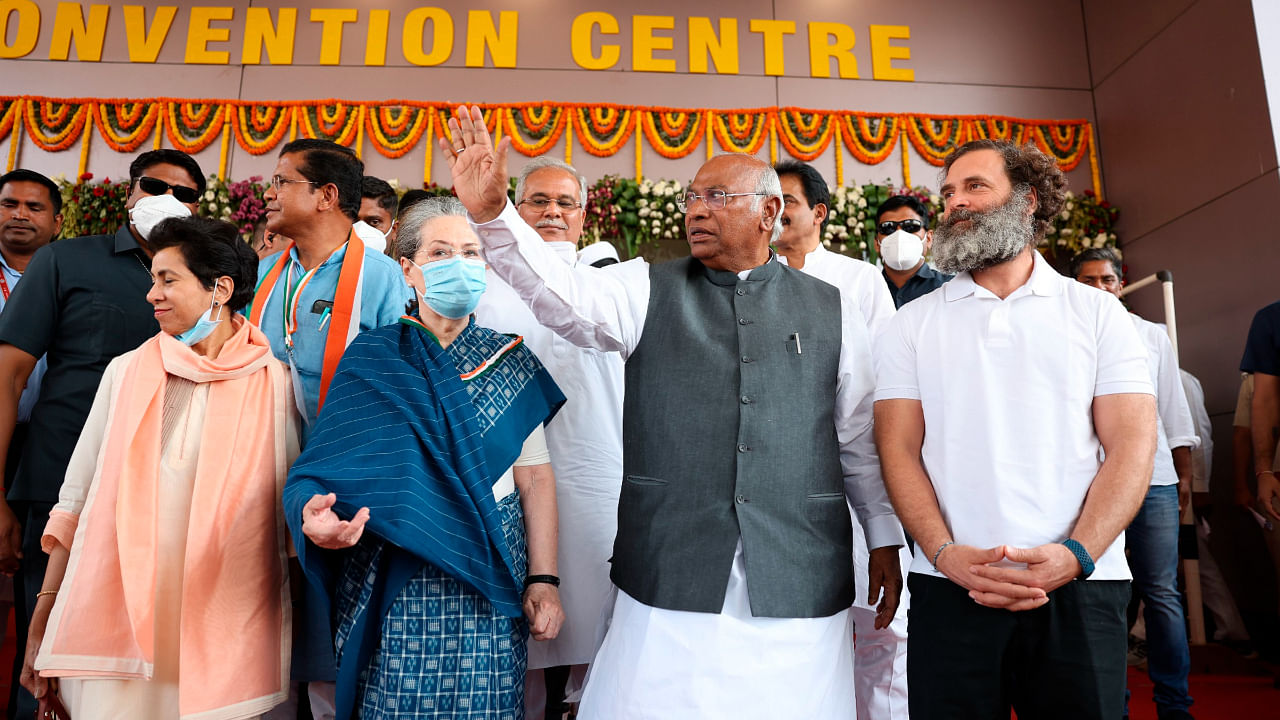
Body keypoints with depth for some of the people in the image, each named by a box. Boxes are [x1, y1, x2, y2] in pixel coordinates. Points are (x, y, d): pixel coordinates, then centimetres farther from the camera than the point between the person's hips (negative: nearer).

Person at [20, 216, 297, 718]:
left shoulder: (275, 385, -1)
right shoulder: (127, 372, 7)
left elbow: (293, 507, 4)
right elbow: (77, 501, 8)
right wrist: (42, 621, 5)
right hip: (117, 616, 2)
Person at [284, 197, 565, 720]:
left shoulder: (510, 362, 3)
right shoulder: (372, 359, -1)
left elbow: (535, 477, 1)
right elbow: (326, 465, -6)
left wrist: (543, 579, -4)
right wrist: (314, 512, -29)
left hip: (489, 585, 2)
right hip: (395, 586, -1)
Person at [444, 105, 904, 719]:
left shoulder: (832, 311, 9)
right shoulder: (647, 290, 6)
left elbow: (858, 440, 11)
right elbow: (564, 299, -12)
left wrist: (885, 541, 12)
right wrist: (491, 213, -26)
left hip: (799, 583, 1)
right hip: (669, 572, 0)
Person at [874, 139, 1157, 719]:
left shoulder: (1096, 311, 8)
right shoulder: (912, 323, 8)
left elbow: (1132, 443, 1)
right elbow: (899, 448, 1)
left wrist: (1075, 554, -14)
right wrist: (946, 554, -13)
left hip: (1079, 588, 0)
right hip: (949, 588, 0)